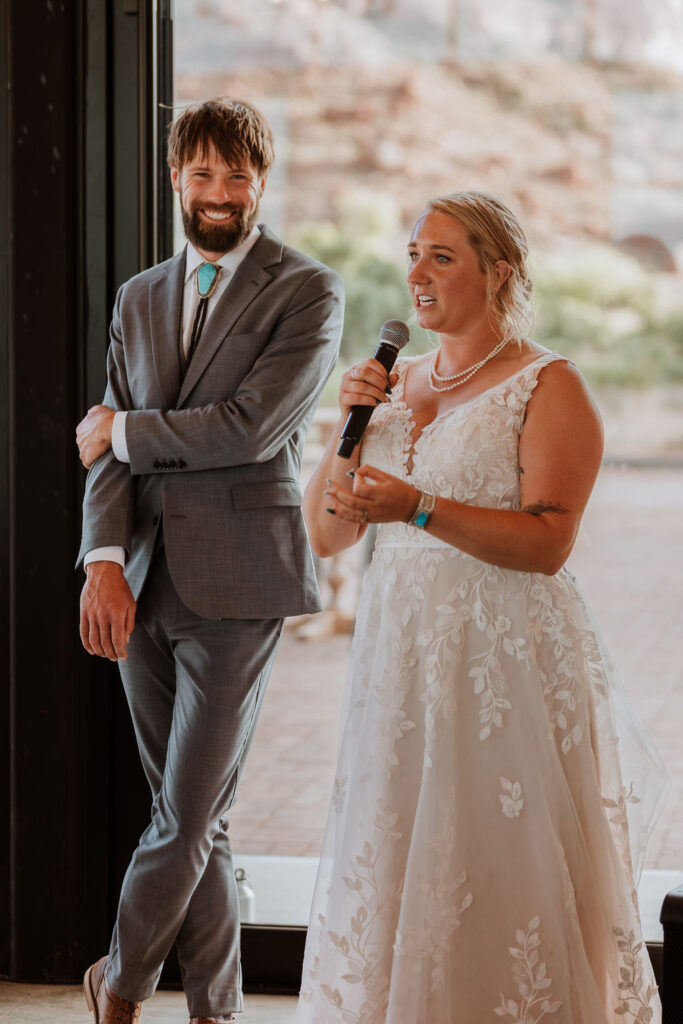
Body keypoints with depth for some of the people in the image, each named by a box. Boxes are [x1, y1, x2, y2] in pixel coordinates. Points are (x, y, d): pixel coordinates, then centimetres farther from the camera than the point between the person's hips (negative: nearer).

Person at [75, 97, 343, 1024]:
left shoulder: (307, 293, -2)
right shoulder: (140, 299, 15)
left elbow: (251, 427, -15)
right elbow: (110, 446, 9)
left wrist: (124, 431, -4)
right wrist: (104, 560, -7)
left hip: (235, 585, -5)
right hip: (143, 586, 5)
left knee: (188, 817, -3)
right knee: (193, 819, 10)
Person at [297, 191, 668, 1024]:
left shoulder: (549, 387, -5)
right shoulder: (396, 383, 13)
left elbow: (548, 543, -15)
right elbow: (325, 534, 12)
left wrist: (419, 509, -23)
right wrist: (348, 424, -1)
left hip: (506, 658, -6)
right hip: (399, 652, 6)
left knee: (508, 876, -3)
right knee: (392, 864, 7)